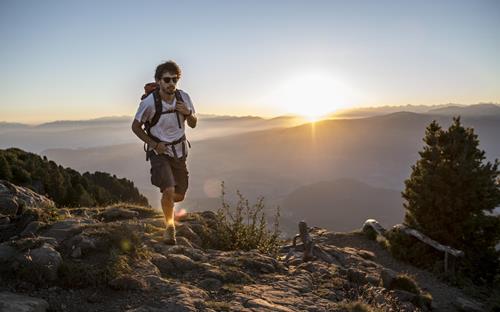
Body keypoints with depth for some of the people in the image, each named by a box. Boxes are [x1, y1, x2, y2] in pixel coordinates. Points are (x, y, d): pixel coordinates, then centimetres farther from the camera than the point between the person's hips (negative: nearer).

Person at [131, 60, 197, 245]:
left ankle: (166, 201, 46)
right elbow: (135, 127, -5)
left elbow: (193, 124, 4)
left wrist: (188, 113, -17)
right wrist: (154, 144, -14)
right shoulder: (149, 102, -18)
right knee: (169, 190, -21)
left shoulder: (184, 98, -8)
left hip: (179, 152, 4)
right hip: (159, 152, -4)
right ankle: (170, 227, 3)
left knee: (179, 195, 9)